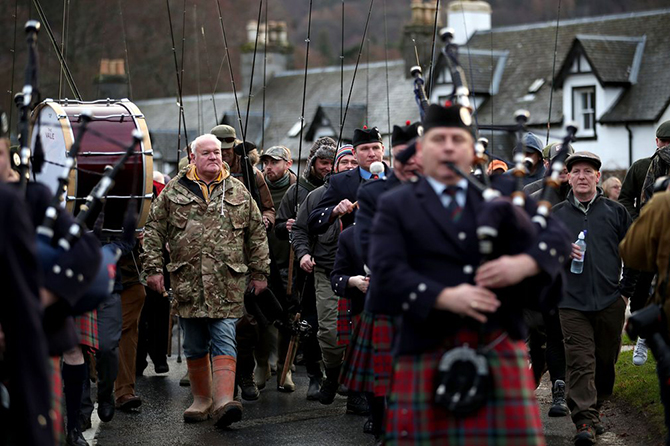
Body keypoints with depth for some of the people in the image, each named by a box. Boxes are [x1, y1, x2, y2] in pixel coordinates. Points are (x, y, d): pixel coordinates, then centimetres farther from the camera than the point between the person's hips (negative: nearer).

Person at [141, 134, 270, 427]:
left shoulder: (237, 192, 10)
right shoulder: (174, 191, 7)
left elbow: (256, 233, 13)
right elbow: (154, 230, 8)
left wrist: (259, 272, 10)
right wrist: (153, 268, 1)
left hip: (227, 282, -1)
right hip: (187, 280, 1)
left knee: (224, 340, -9)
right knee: (194, 345, 9)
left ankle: (223, 401, -19)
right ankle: (201, 399, 21)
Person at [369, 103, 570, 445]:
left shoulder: (502, 192, 15)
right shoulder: (395, 206, 8)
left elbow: (557, 236, 8)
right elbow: (386, 271, -6)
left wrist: (525, 263, -14)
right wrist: (444, 297, -21)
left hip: (500, 349, 2)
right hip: (428, 350, -2)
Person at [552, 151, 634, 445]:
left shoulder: (616, 212, 8)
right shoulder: (556, 215, 9)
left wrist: (627, 289, 4)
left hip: (610, 301, 1)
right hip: (572, 302, -1)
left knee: (605, 361, 10)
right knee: (580, 362, -9)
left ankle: (594, 409, 28)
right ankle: (585, 421, -12)